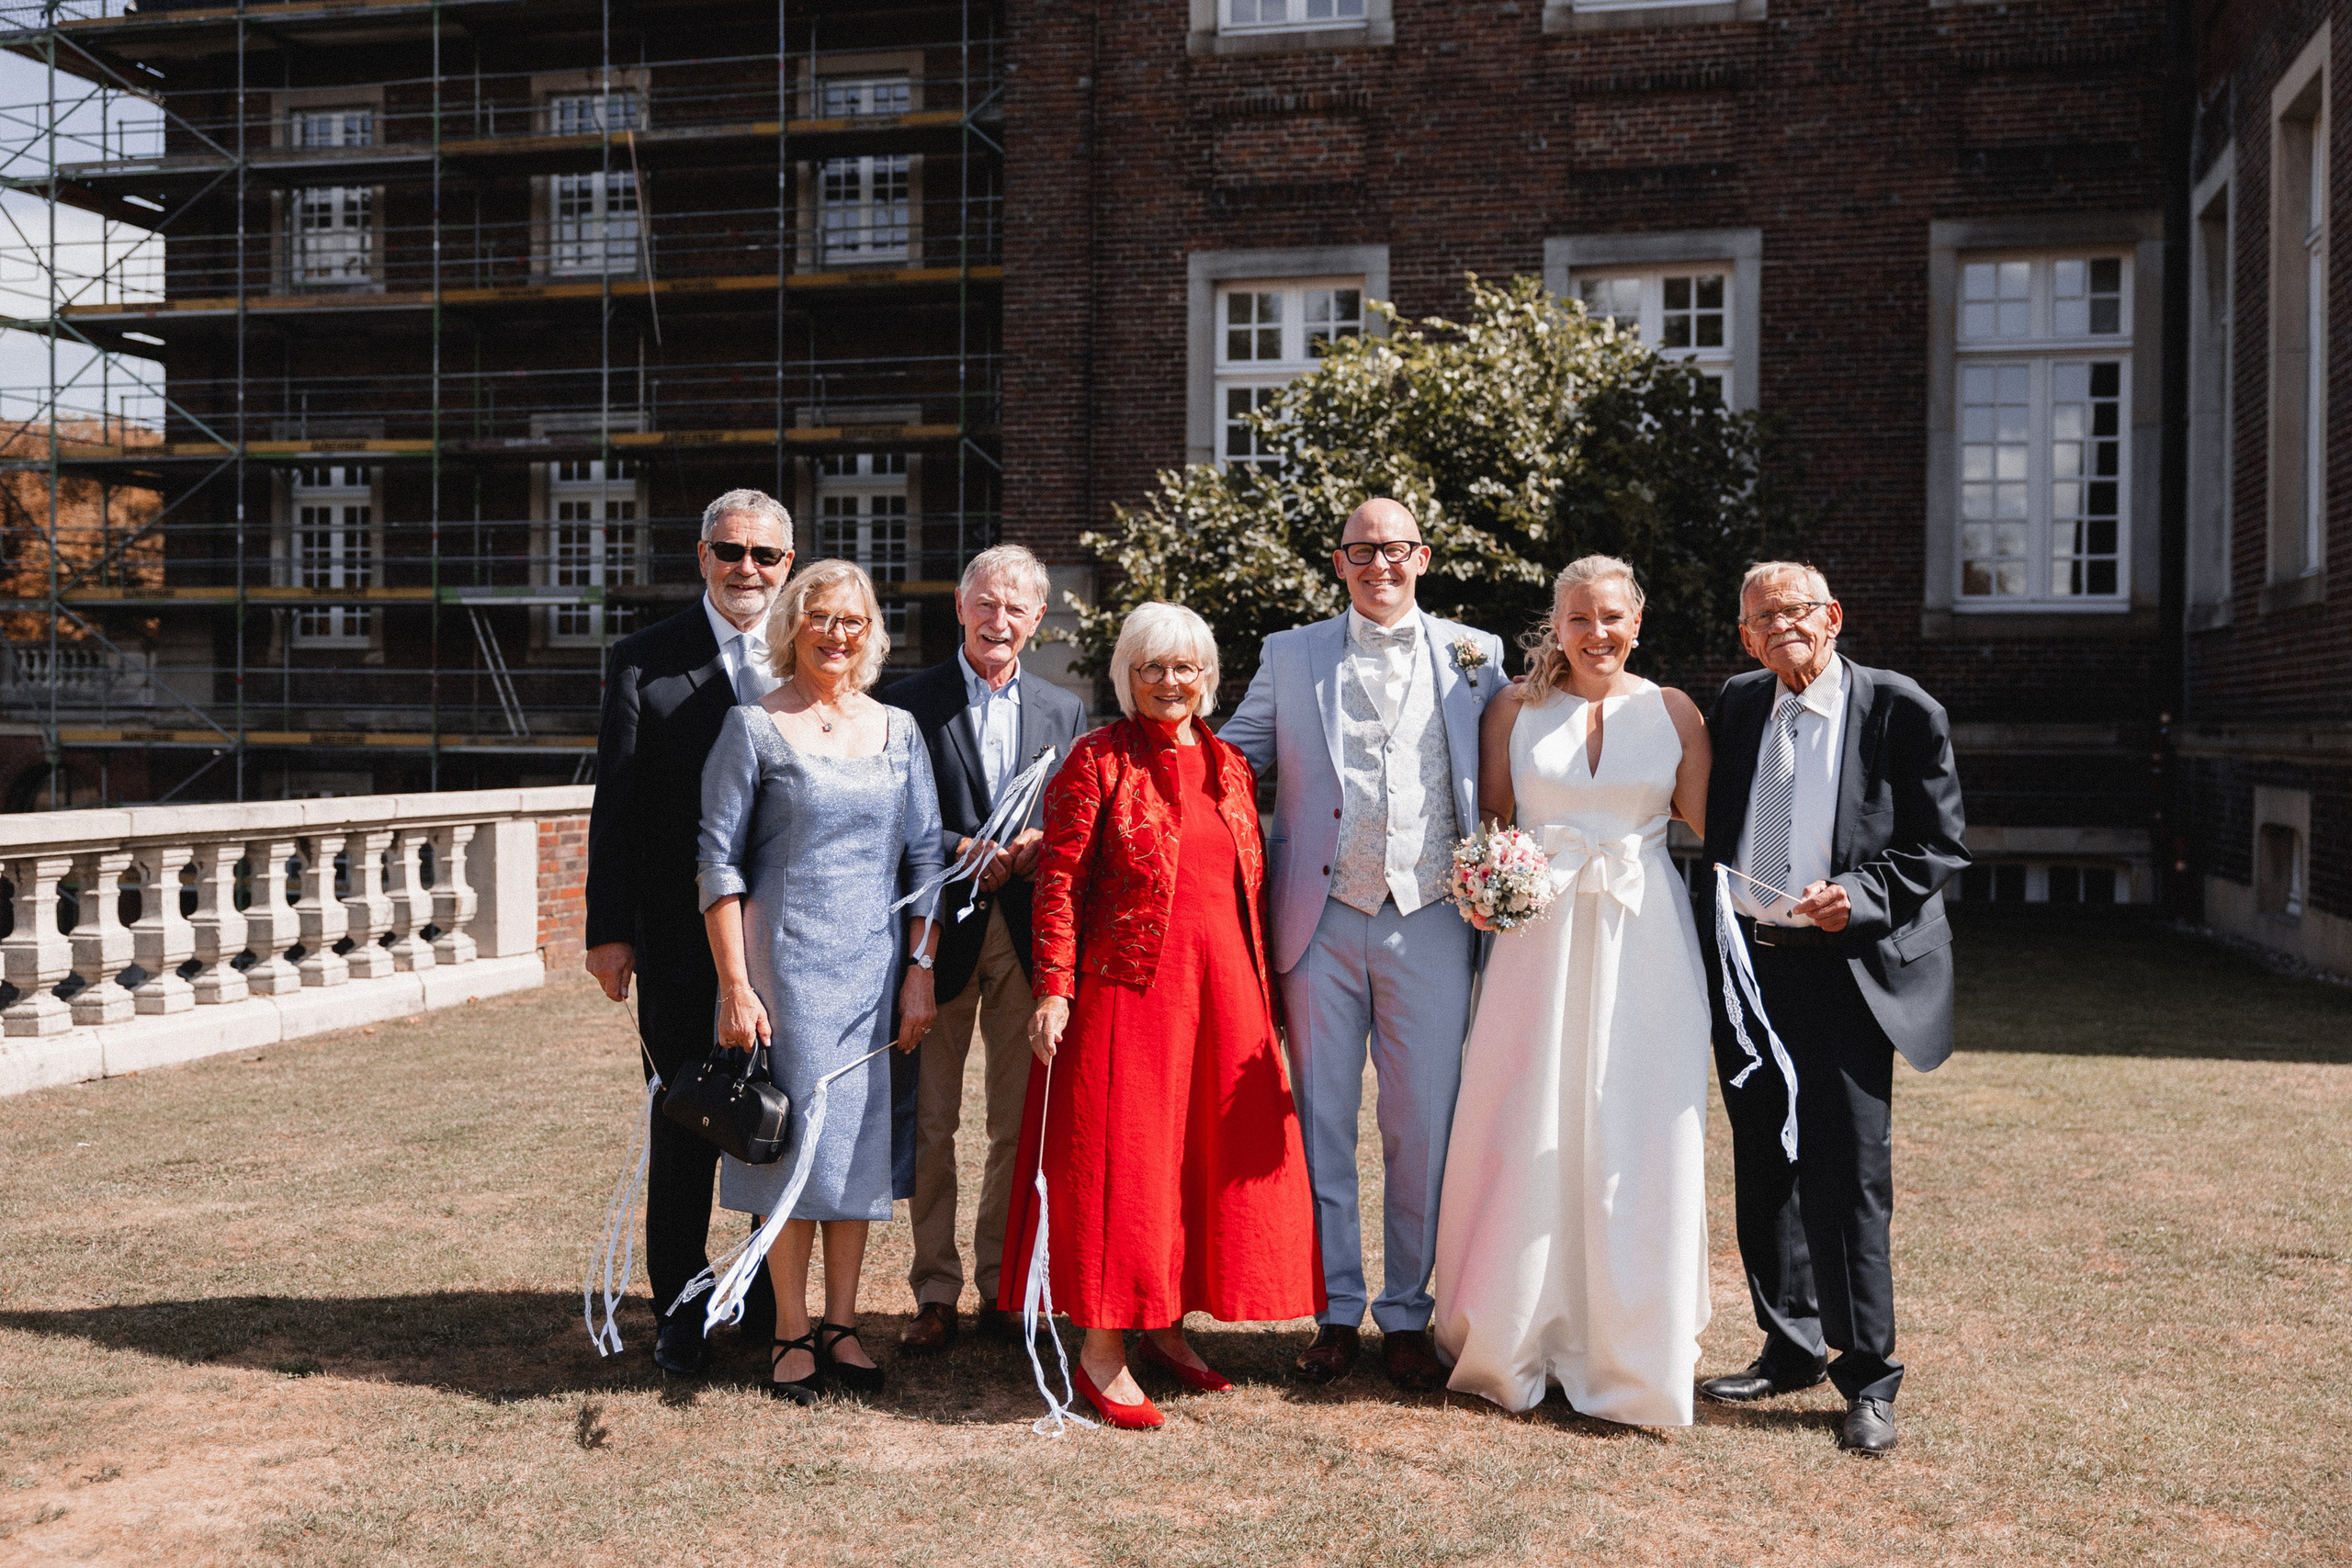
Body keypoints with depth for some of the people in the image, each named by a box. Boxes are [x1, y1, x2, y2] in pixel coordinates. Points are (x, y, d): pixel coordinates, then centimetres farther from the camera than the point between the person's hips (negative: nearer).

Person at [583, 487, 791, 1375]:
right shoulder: (643, 661, 2)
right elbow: (616, 806, 0)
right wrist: (609, 930, -5)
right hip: (682, 937, -1)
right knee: (683, 1126, 6)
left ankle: (777, 1297, 25)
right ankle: (680, 1309, 20)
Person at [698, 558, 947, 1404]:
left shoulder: (897, 730, 9)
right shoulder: (753, 726, -2)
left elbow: (925, 856, 9)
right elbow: (719, 861, -5)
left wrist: (921, 970, 2)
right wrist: (734, 984, -11)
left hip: (875, 963, 4)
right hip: (784, 958, -3)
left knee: (861, 1137, 7)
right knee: (793, 1135, 0)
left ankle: (841, 1324, 18)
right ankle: (793, 1332, 13)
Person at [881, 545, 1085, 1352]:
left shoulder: (1063, 710, 13)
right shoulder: (907, 703, 2)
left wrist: (1039, 851, -10)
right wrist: (962, 851, -17)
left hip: (1029, 932, 3)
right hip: (942, 930, -2)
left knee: (1023, 1122, 6)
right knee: (930, 1122, 2)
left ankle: (1004, 1283, 19)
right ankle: (935, 1292, 13)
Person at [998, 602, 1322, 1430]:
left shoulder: (1230, 767, 14)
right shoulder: (1097, 758, -2)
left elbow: (1249, 887, 16)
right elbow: (1059, 879, -7)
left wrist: (1259, 990, 13)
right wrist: (1055, 988, -14)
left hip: (1222, 989, 6)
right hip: (1126, 985, -5)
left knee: (1210, 1152, 9)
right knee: (1119, 1154, -3)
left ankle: (1168, 1325, 24)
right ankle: (1101, 1352, 7)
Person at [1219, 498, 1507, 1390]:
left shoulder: (1473, 655, 9)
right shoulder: (1291, 656, 10)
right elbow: (1232, 756, 14)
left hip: (1430, 922, 0)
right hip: (1324, 922, 1)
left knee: (1423, 1126, 5)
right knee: (1323, 1121, 7)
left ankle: (1407, 1315, 19)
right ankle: (1335, 1311, 20)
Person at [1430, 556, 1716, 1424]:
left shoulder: (1672, 711, 5)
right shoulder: (1514, 708, 5)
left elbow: (1711, 830, 5)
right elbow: (1488, 824, 10)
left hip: (1646, 938, 0)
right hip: (1539, 933, 0)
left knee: (1636, 1136, 2)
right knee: (1528, 1130, 3)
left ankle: (1633, 1349, 17)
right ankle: (1511, 1336, 19)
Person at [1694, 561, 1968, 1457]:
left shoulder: (1902, 711, -4)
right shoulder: (1736, 706, 11)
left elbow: (1940, 848, -4)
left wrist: (1860, 896, -20)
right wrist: (1708, 938, 10)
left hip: (1848, 970, -5)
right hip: (1746, 968, 5)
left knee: (1850, 1176, -4)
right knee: (1763, 1169, 12)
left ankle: (1868, 1380, 9)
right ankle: (1791, 1350, 26)